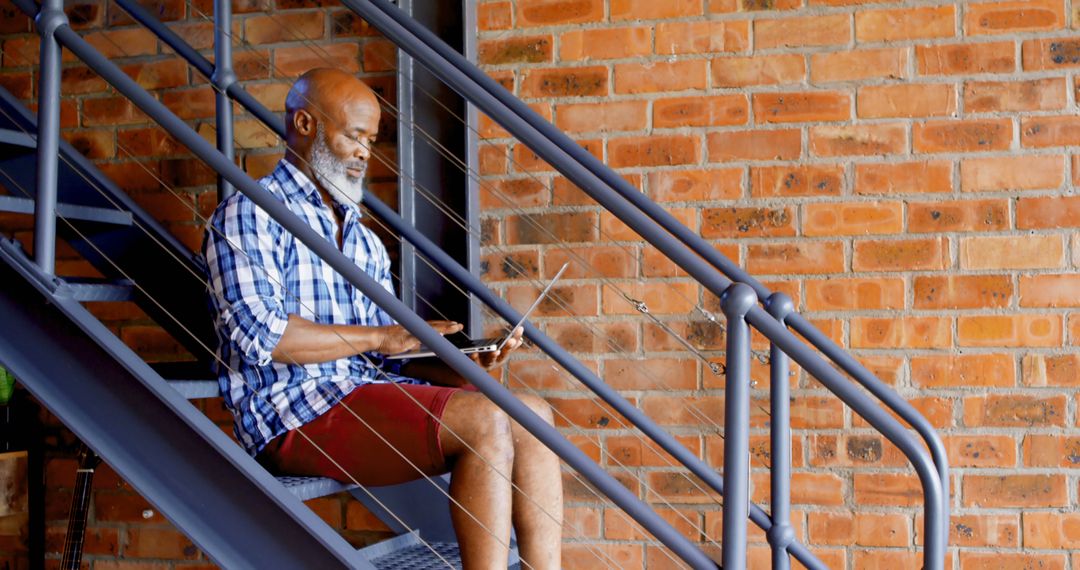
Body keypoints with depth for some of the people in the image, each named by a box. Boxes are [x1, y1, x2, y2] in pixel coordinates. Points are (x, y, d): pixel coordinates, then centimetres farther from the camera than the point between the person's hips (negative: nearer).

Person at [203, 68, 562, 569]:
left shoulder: (365, 240, 24)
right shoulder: (248, 215, 1)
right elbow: (260, 334, -15)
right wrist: (379, 336, -11)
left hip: (370, 394, 8)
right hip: (296, 414, -8)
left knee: (533, 414, -6)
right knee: (485, 421, -24)